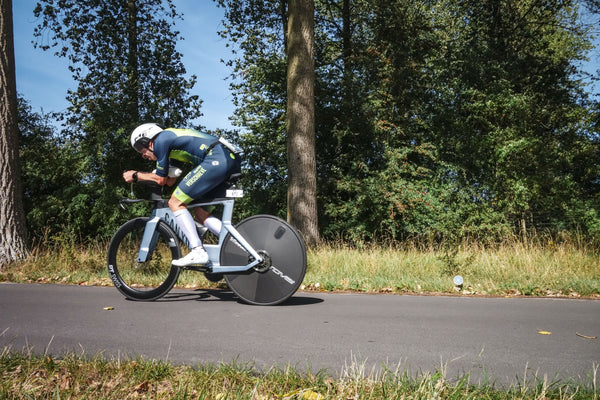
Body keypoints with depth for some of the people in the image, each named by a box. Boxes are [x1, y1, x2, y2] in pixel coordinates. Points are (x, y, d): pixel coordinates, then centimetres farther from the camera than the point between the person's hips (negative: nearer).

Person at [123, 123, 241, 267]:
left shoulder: (161, 140, 3)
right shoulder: (172, 141, 31)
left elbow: (160, 180, 6)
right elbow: (170, 181, 31)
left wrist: (135, 176, 20)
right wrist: (141, 174, 31)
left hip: (216, 158, -10)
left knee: (176, 203, -4)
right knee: (200, 211, 15)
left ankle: (198, 251, -13)